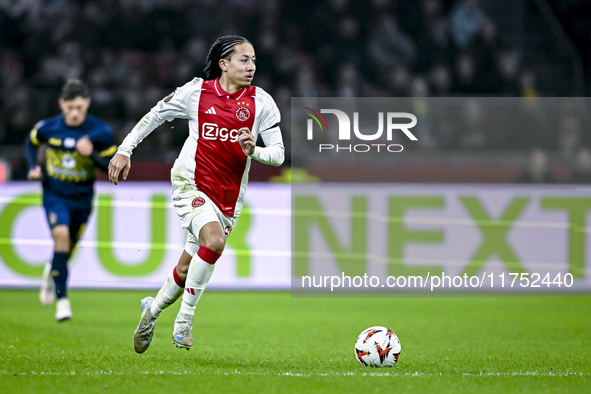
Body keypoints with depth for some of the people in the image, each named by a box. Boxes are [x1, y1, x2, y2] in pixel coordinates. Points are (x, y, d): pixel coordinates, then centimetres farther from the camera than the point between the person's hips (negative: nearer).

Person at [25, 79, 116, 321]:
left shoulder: (101, 132, -12)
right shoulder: (47, 128, -9)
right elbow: (32, 142, 14)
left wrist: (92, 154, -26)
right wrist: (33, 167, -3)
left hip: (82, 198, 2)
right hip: (54, 194, -2)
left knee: (67, 249, 14)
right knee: (61, 235, -26)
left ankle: (52, 272, 52)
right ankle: (62, 300, -24)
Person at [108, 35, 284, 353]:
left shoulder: (261, 102, -1)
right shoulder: (197, 92, -4)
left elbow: (278, 153, -2)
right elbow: (155, 115, 9)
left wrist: (255, 151, -23)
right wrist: (124, 151, 6)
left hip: (229, 197, 3)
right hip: (191, 184, -3)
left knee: (186, 271, 7)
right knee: (214, 240, -31)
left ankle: (153, 309, 38)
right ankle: (185, 320, -17)